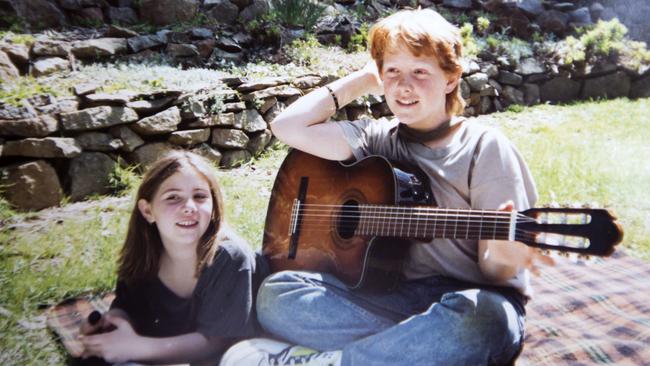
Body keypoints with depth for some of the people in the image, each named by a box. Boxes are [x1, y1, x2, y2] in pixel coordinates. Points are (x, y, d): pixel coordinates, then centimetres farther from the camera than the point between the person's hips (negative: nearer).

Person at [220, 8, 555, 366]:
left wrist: (502, 257, -32)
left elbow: (492, 270, -7)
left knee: (482, 318, -39)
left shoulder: (484, 147, -5)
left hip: (467, 303, -2)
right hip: (395, 293, 3)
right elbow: (288, 126, -2)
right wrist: (361, 81, 5)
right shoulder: (378, 139, 7)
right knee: (276, 292, -17)